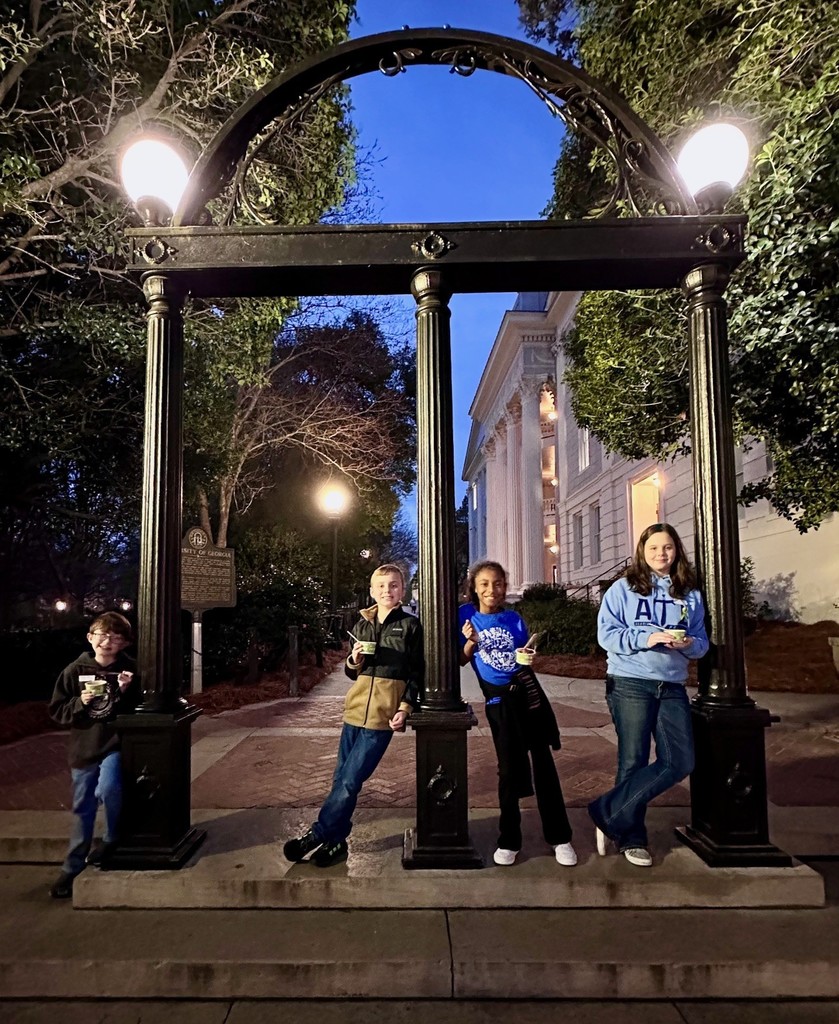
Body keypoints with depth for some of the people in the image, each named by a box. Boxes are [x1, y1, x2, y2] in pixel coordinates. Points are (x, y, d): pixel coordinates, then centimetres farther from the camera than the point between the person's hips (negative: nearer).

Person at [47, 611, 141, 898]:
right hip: (83, 747, 3)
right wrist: (80, 703, -15)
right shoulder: (76, 670, -2)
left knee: (108, 789, -26)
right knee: (82, 809, 12)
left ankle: (113, 838, 5)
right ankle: (72, 867, 30)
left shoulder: (131, 670, -6)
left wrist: (126, 692, -20)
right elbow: (57, 710, 2)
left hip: (117, 745, -2)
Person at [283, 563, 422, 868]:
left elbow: (417, 675, -1)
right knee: (341, 779, 7)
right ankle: (335, 841, 20)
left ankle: (318, 835, 9)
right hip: (356, 706, 5)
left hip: (384, 712, -5)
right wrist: (354, 660, -4)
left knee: (349, 781, -5)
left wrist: (404, 708, -12)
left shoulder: (411, 626, -1)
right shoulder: (362, 625, 11)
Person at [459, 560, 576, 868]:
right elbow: (460, 661, 2)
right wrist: (471, 642, -16)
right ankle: (509, 841, 22)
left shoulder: (514, 619, 3)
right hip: (498, 701, -1)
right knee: (509, 769, 7)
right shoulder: (466, 616, -1)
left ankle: (559, 837, 16)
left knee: (543, 764, 4)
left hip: (527, 692, 1)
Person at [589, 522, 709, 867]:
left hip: (673, 687, 4)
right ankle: (631, 839, 20)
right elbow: (606, 634, -8)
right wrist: (648, 638, -21)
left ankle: (606, 813, 7)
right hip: (630, 684, -4)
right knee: (633, 762, 3)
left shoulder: (690, 594, 10)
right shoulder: (623, 588, -2)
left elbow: (701, 642, 11)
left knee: (681, 762, -4)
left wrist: (688, 644, -12)